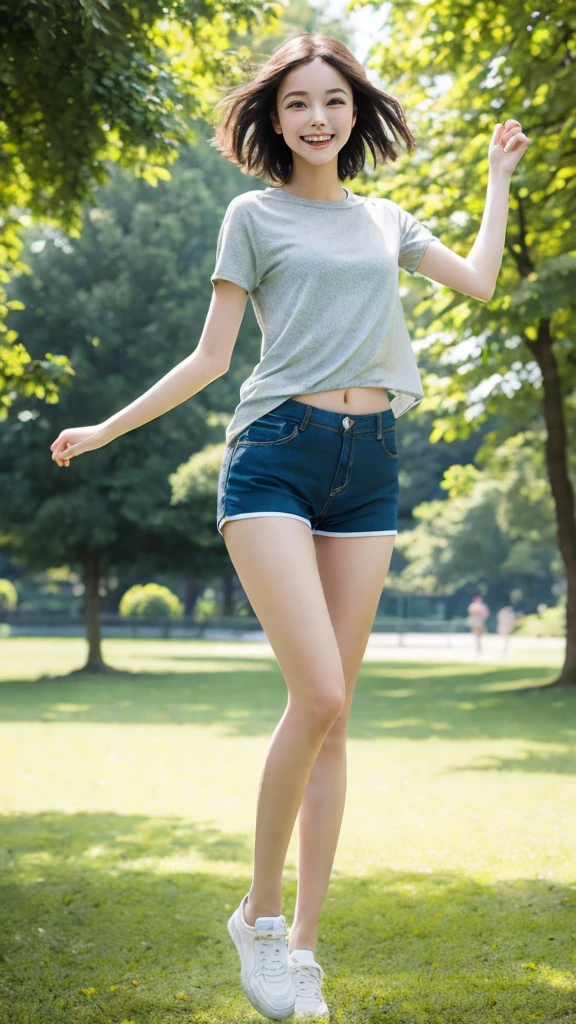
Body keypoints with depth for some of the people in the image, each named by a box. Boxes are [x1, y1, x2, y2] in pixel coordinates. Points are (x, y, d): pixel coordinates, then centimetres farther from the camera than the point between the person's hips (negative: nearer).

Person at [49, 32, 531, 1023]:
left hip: (369, 466, 4)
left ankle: (302, 944, 8)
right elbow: (210, 358, 7)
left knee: (332, 710, 1)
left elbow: (479, 280, 17)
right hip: (275, 456, -4)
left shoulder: (384, 218, 18)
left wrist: (498, 176, 25)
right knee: (317, 696, -18)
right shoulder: (254, 215, 6)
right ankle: (258, 912, 2)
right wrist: (106, 429, 6)